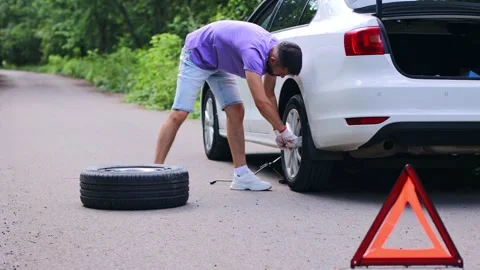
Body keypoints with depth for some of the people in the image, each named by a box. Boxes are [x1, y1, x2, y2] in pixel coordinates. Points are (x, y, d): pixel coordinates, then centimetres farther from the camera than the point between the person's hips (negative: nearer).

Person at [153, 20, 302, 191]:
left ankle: (241, 175, 0)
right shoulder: (254, 52, -38)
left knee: (236, 113, -2)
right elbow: (261, 102, -41)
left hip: (220, 61, 8)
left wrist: (277, 130, -3)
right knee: (178, 115, -14)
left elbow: (269, 94, 2)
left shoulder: (276, 50, -11)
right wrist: (283, 130, -32)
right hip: (197, 55, -8)